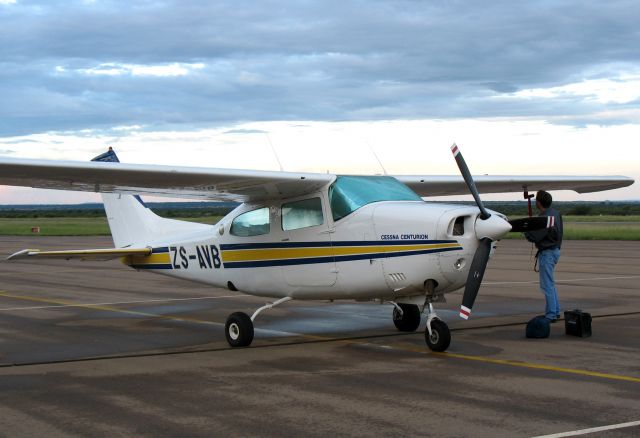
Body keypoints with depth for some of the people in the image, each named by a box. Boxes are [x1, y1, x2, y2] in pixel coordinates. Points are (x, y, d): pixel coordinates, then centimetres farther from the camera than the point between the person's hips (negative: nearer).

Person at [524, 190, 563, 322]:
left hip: (547, 253, -10)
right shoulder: (555, 213, 8)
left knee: (547, 284, -5)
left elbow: (534, 237, -23)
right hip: (554, 250, 10)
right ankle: (555, 311, 27)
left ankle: (551, 315, -2)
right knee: (550, 283, 20)